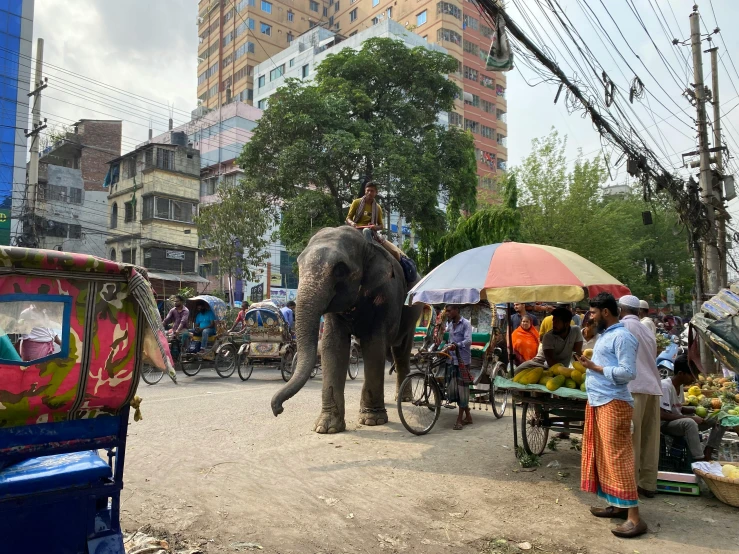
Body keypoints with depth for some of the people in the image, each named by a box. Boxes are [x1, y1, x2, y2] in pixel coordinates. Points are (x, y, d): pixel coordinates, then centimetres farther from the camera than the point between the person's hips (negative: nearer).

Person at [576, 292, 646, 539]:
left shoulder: (621, 336, -14)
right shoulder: (605, 335, 16)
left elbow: (628, 372, -21)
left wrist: (595, 367, -16)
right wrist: (590, 364, 4)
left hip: (613, 404, -10)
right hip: (598, 402, 10)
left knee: (617, 457, -9)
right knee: (602, 455, 13)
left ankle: (634, 517, -3)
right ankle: (618, 505, 23)